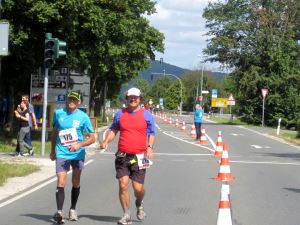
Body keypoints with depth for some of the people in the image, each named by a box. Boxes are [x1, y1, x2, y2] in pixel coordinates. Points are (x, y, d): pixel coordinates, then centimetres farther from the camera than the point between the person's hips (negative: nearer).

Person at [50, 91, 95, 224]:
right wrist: (52, 151, 18)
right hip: (62, 153, 0)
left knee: (76, 183, 13)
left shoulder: (83, 117, -5)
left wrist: (79, 144, -20)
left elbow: (92, 138, -3)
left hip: (78, 153, 1)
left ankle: (73, 210, 30)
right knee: (61, 182, -15)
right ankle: (59, 212, -20)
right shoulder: (58, 113, 1)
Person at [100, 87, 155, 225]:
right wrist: (106, 141, 0)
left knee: (138, 188, -4)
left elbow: (151, 133, 7)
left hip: (139, 157, -1)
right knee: (123, 185, -7)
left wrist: (150, 147, -10)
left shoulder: (146, 115, 5)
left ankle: (139, 204, 32)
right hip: (122, 156, 2)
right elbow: (113, 130, 17)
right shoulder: (120, 114, 10)